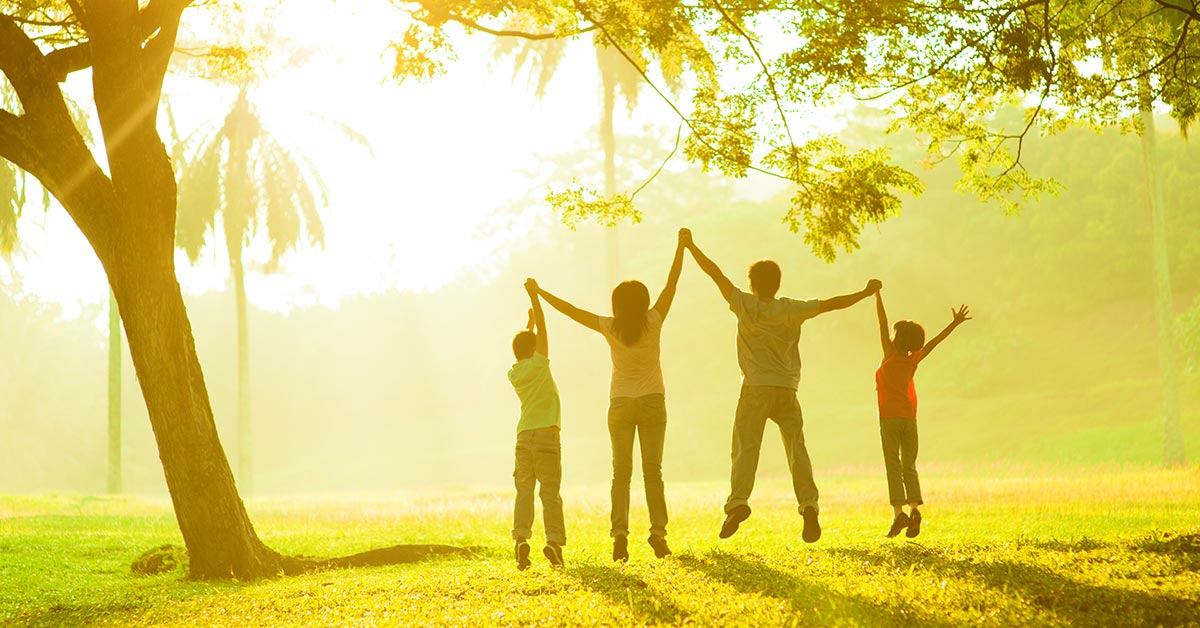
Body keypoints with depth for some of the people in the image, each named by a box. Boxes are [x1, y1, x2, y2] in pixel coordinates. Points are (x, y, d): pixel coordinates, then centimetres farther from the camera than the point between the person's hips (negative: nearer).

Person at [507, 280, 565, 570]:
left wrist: (529, 321, 40)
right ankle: (554, 540, -15)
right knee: (550, 492, -4)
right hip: (546, 435, -4)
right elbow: (543, 331, 1)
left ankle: (521, 538, -17)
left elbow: (525, 343, 31)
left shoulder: (513, 374, 11)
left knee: (524, 491, 0)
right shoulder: (538, 365, -3)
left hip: (524, 438, 4)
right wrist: (535, 296, 5)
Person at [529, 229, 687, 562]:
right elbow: (672, 283, -3)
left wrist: (540, 293, 7)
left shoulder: (611, 328, -8)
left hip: (621, 404, 0)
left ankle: (620, 532, -11)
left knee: (621, 471, 2)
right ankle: (658, 531, -7)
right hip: (653, 403, 0)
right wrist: (681, 245, 1)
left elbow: (571, 310, -3)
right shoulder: (653, 322, -8)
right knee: (652, 470, 2)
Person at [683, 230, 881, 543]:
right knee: (797, 449, 4)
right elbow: (831, 304, 7)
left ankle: (738, 501, -25)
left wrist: (691, 246, 10)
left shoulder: (746, 306, 0)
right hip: (787, 389, 2)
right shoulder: (791, 310, 4)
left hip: (755, 390, -2)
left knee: (745, 447, -7)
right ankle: (809, 505, -10)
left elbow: (716, 274, 2)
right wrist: (865, 293, 18)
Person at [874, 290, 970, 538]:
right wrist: (955, 323, 24)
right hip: (910, 418, 4)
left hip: (889, 418, -4)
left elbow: (883, 324, -4)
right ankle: (914, 508, -12)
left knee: (893, 466, -6)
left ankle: (898, 512, -17)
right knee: (909, 467, 7)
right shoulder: (914, 360, 5)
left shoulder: (890, 355, -4)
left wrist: (877, 294, -1)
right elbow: (935, 341, 14)